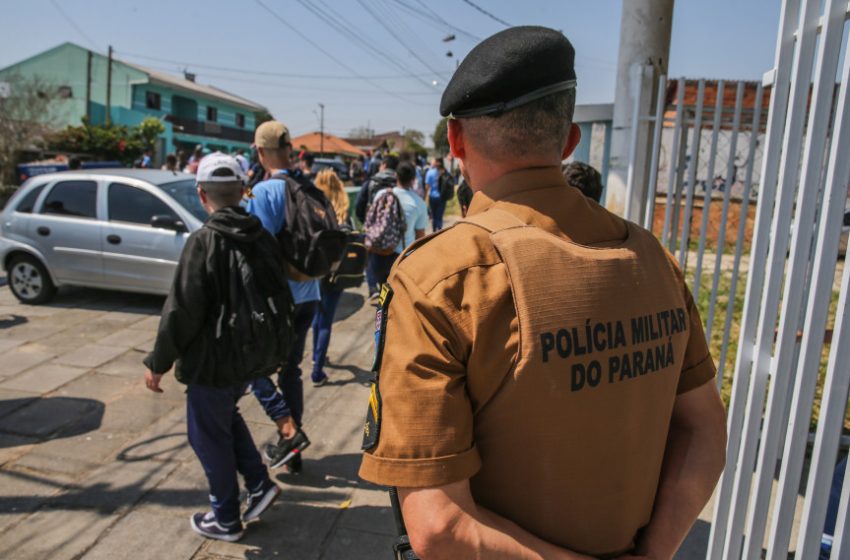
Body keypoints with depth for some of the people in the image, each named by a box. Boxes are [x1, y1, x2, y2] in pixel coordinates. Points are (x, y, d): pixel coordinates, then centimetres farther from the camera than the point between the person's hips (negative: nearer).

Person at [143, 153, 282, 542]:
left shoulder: (204, 241, -21)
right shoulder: (262, 236, -1)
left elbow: (181, 312, -20)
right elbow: (279, 295, 8)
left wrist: (158, 363, -8)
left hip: (214, 360, -7)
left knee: (209, 436, 11)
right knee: (225, 417, 28)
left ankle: (225, 520, 25)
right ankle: (259, 485, 24)